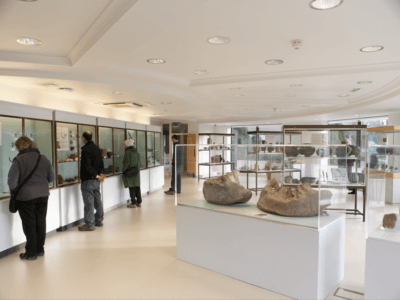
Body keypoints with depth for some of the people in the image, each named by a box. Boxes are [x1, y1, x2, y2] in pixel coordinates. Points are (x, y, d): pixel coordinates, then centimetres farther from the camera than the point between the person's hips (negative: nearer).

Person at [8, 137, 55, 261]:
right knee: (41, 223, 14)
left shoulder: (18, 160, -10)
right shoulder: (43, 158, 4)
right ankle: (40, 249, 26)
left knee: (29, 225, 6)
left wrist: (14, 192, 5)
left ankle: (31, 253, 15)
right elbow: (52, 178, 7)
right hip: (43, 195, 4)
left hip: (25, 196, -4)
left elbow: (12, 181, -12)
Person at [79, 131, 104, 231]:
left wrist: (95, 174, -13)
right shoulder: (97, 149, 11)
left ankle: (89, 224, 3)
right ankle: (99, 220, 26)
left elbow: (87, 165, -21)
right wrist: (100, 173, 3)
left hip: (87, 180, -8)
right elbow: (101, 163, 13)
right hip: (96, 181, 8)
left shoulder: (86, 150, -15)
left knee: (89, 202, -3)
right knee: (97, 200, 15)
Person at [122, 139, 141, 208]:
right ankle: (139, 202, 17)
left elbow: (126, 163, -15)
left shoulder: (128, 152, -13)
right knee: (137, 187, 11)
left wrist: (123, 171, -5)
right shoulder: (137, 152, 9)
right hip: (137, 173, 7)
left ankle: (133, 203, 2)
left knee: (132, 188, -2)